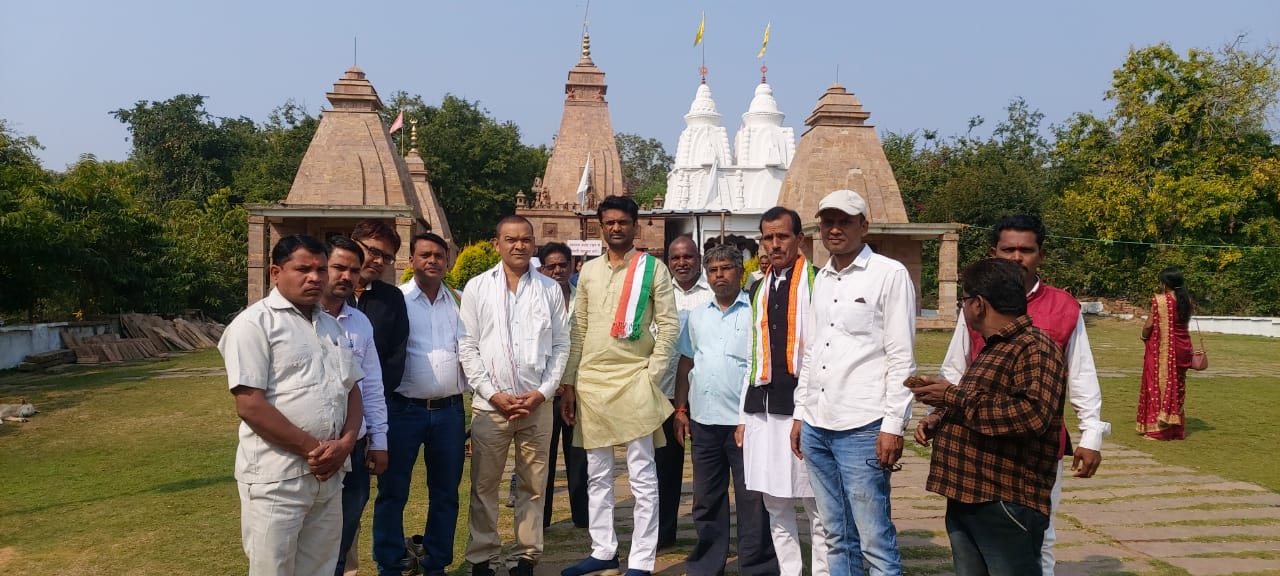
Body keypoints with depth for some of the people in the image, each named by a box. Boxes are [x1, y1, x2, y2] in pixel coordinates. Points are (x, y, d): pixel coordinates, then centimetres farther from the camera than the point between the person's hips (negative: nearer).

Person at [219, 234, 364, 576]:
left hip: (330, 475, 6)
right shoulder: (255, 323, -8)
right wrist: (312, 448, -13)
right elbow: (249, 406, -16)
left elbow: (352, 390, 15)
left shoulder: (331, 326, 14)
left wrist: (345, 443, -4)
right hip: (277, 479, -6)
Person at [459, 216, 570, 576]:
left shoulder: (550, 289, 5)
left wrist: (542, 392, -6)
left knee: (533, 486, 8)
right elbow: (467, 347, -1)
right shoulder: (477, 287, 2)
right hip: (490, 403, -1)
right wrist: (493, 394, -9)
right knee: (484, 486, 7)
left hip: (538, 404, 1)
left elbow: (561, 345, 5)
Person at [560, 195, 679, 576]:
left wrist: (651, 376, -11)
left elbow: (669, 326, -5)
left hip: (632, 380, -5)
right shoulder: (589, 271, 11)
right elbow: (578, 331, 11)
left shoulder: (653, 268, -2)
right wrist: (569, 383, 8)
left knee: (642, 477, 0)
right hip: (590, 381, 5)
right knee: (597, 475, 13)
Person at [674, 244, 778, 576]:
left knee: (751, 499, 2)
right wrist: (680, 410, 11)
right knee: (706, 499, 14)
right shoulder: (697, 316, 13)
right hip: (702, 420, 5)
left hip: (744, 420, -5)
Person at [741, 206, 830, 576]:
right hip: (762, 407, 6)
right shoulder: (760, 289, 15)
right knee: (775, 504, 12)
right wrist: (744, 414, 15)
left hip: (803, 405, -6)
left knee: (817, 504, 1)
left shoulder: (816, 281, -4)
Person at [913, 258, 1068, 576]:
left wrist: (954, 396, -21)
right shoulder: (993, 348, 18)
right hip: (964, 499, 10)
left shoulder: (1036, 348, -14)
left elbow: (1033, 415, -29)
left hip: (1007, 505, -9)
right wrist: (938, 419, 9)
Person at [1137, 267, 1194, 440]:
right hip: (1181, 347, 6)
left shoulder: (1160, 301, -15)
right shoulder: (1186, 300, 2)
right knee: (1177, 386, 15)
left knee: (1159, 383, 4)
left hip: (1162, 348, -5)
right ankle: (1176, 428, 21)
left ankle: (1157, 429, 5)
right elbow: (1184, 321, 7)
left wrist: (1144, 336, 5)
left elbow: (1149, 325, -13)